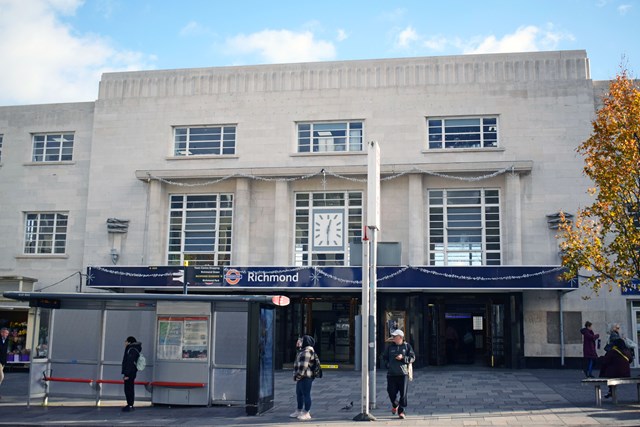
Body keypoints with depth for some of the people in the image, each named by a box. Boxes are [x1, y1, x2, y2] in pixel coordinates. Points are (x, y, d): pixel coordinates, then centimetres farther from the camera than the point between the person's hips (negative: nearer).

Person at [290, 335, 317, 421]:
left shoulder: (307, 351, -17)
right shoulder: (302, 350, 17)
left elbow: (304, 365, -21)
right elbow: (298, 364, 26)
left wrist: (298, 375, -17)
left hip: (305, 377, -11)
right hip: (301, 377, 11)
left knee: (306, 394, -4)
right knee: (299, 394, 18)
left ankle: (306, 413, 2)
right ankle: (299, 411, 29)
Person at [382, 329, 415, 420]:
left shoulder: (407, 346, 3)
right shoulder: (390, 347, 9)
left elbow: (412, 358, -1)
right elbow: (384, 357, 18)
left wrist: (403, 358, -15)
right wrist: (388, 364, 2)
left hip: (403, 374, -2)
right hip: (391, 374, 2)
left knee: (403, 394, -4)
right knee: (391, 392, 2)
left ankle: (401, 411, 10)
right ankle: (395, 405, 33)